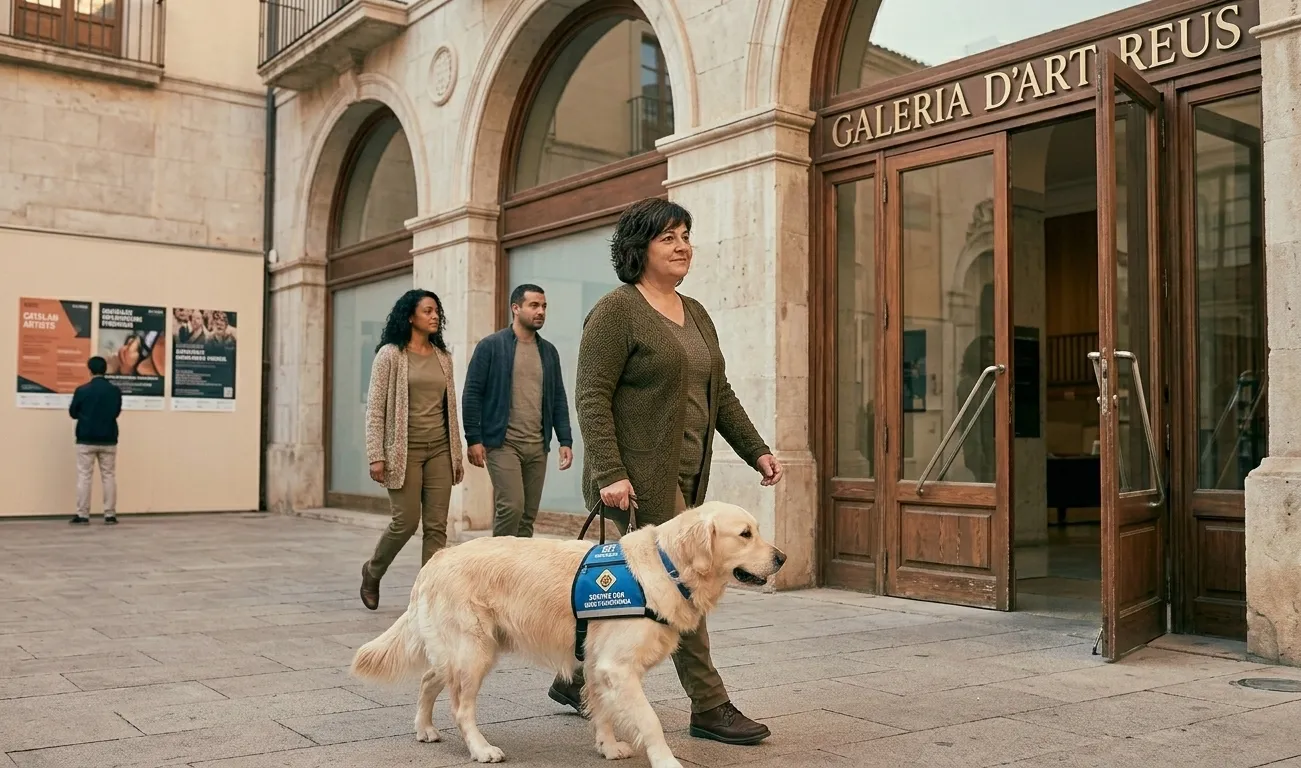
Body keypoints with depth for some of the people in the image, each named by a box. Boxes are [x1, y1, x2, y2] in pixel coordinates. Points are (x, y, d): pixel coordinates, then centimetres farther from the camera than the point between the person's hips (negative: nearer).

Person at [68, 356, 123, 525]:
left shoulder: (82, 390, -9)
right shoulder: (115, 390, -2)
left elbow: (73, 413, 3)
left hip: (86, 440, -2)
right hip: (108, 440, 2)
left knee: (84, 477, 3)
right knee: (109, 476, 7)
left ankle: (82, 515, 3)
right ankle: (110, 515, 6)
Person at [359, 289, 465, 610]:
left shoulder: (443, 357, 12)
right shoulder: (390, 355, -2)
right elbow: (375, 408, -5)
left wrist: (457, 454, 12)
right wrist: (376, 456, -12)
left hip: (439, 451, 5)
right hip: (404, 450, -5)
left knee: (437, 526, 0)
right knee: (406, 521, -4)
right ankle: (372, 572, 23)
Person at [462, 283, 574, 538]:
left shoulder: (549, 351, 13)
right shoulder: (491, 346, -2)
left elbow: (558, 399, 15)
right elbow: (472, 394, -4)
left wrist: (565, 440, 6)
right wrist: (474, 439, -10)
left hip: (538, 446, 5)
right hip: (503, 443, -5)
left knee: (529, 515, 5)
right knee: (512, 506, -14)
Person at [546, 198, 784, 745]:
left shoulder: (695, 314, 16)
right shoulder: (617, 311, -9)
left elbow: (720, 395, 19)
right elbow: (592, 397, -15)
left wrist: (756, 451, 11)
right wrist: (609, 474, -22)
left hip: (684, 475, 9)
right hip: (638, 475, -8)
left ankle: (575, 678, 29)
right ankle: (709, 706, 5)